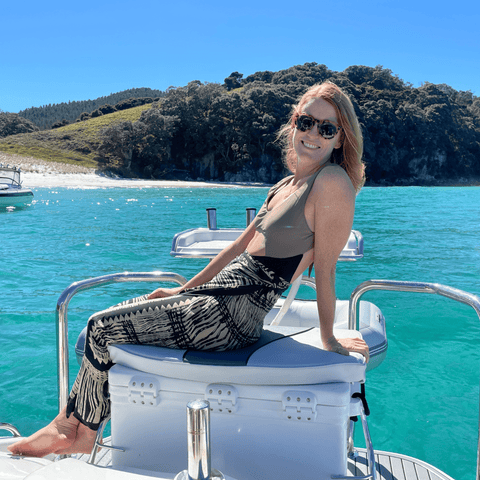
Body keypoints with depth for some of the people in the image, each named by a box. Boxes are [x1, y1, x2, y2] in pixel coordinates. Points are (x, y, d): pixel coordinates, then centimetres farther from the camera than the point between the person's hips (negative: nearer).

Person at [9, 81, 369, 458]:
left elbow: (325, 269, -13)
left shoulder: (332, 181, -15)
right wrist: (182, 290, 18)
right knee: (111, 316, 16)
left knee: (101, 328, 1)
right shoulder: (287, 185, 12)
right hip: (221, 292, 9)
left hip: (231, 314, -9)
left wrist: (329, 340, -5)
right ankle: (79, 435, 25)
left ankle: (74, 427, 27)